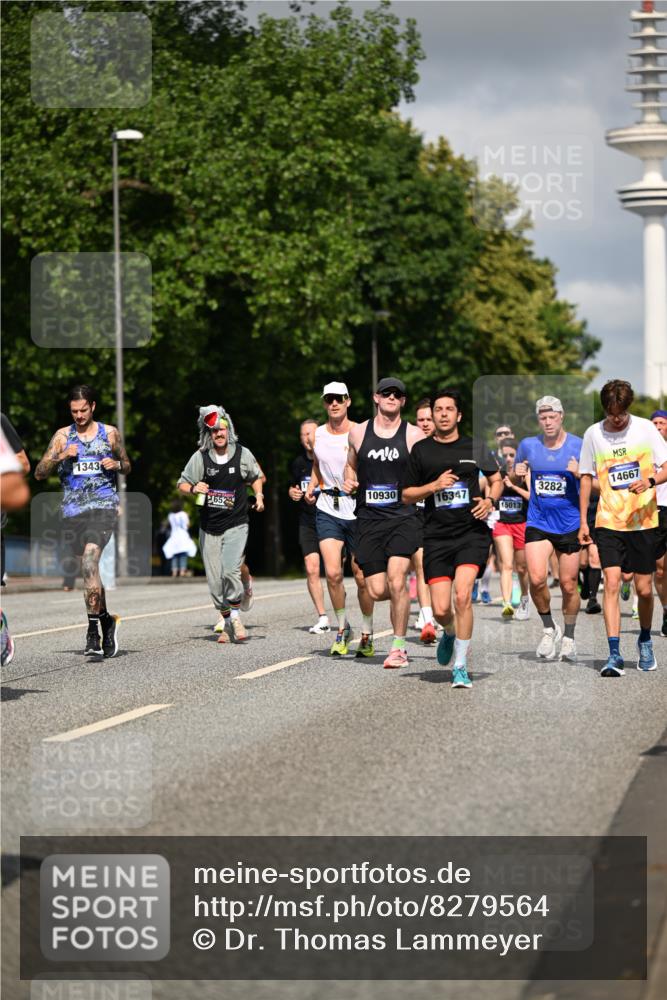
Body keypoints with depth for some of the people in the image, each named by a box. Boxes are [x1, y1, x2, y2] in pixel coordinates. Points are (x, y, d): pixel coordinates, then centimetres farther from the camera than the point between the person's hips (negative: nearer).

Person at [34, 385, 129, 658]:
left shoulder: (110, 433, 7)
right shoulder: (63, 436, 7)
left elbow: (127, 467, 19)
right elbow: (39, 473, 3)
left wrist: (117, 464, -4)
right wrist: (61, 456, -14)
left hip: (104, 505, -3)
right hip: (73, 510, 3)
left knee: (90, 559, -24)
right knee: (90, 568, 11)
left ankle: (93, 630, -25)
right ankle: (106, 619, 32)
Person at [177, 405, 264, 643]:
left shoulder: (242, 454, 1)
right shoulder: (200, 457, -1)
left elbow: (255, 476, 20)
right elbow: (182, 483, 6)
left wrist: (259, 495, 3)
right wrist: (193, 488, -15)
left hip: (236, 525, -2)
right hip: (209, 527, 2)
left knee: (230, 571, -21)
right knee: (215, 580, 3)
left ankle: (235, 615, -1)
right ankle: (225, 619, 21)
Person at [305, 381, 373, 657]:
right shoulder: (317, 435, 6)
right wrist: (312, 487, 8)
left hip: (358, 510, -2)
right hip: (327, 510, 2)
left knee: (361, 577, 1)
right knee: (332, 572, -12)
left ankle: (367, 634, 18)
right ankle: (342, 628, 7)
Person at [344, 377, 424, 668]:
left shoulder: (413, 435, 2)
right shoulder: (358, 432, 9)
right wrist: (349, 481, 5)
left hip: (403, 517, -2)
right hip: (368, 520, 3)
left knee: (396, 581, -18)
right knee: (377, 591, -4)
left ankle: (398, 647, -5)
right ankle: (401, 597, 34)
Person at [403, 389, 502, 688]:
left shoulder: (474, 447, 6)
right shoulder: (420, 450, 7)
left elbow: (496, 479, 20)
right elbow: (407, 495, 10)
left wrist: (490, 501, -1)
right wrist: (434, 486, -8)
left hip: (472, 531, -1)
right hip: (437, 536, 1)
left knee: (462, 595, -20)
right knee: (440, 609, -5)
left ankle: (460, 667, -8)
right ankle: (450, 634, 34)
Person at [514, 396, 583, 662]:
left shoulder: (579, 446, -4)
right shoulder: (528, 446, 4)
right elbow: (517, 481, 18)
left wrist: (580, 474, -20)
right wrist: (517, 475, -5)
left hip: (570, 525, -1)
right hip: (538, 522, 1)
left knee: (568, 584, 4)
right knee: (536, 579, -15)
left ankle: (569, 636, 24)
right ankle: (549, 628, 8)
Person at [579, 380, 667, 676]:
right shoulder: (593, 434, 2)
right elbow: (586, 477, 11)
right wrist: (583, 521, 7)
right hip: (608, 522, 0)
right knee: (612, 584, -13)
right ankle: (614, 655, -16)